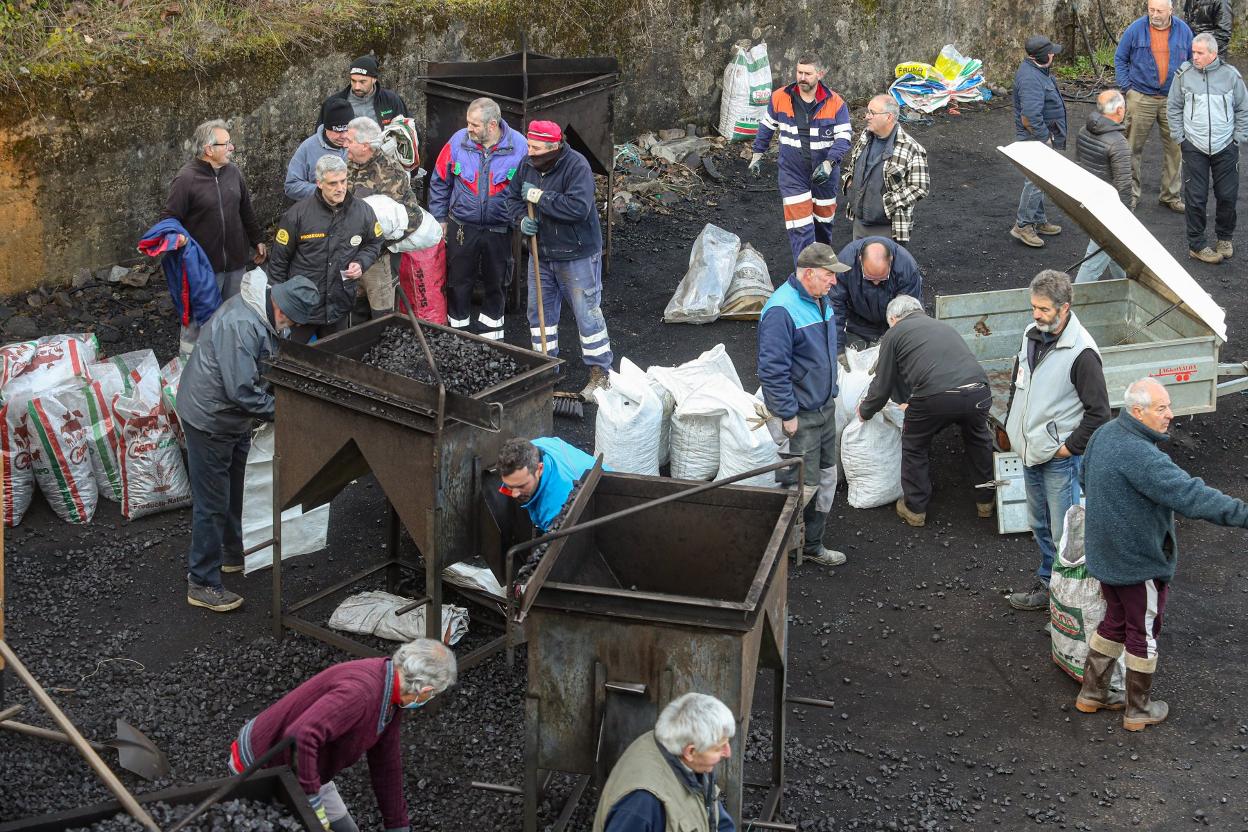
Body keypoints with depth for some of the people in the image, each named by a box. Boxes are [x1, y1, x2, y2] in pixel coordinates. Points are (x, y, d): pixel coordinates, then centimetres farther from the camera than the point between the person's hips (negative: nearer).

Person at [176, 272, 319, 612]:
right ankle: (202, 584, 9)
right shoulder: (240, 326, -34)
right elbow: (242, 391, -33)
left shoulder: (261, 313, -1)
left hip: (232, 418, 10)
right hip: (209, 420, -10)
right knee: (212, 502, -1)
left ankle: (232, 554, 44)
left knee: (233, 491, 25)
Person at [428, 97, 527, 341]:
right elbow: (439, 182, 3)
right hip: (462, 227, 0)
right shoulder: (458, 142, -9)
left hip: (500, 230, 0)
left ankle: (490, 334, 34)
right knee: (458, 282, 9)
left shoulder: (519, 146, -12)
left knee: (495, 284, 16)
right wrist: (440, 219, 4)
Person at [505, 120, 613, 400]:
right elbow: (511, 197, 11)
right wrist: (521, 219, -10)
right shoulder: (526, 165, -1)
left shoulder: (576, 166, -22)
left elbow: (579, 208, -33)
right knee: (540, 311, 14)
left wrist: (540, 197, -28)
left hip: (577, 256, -7)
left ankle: (600, 374, 10)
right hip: (542, 255, 7)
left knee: (587, 314, 0)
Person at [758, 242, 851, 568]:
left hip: (824, 406, 9)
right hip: (801, 413, -9)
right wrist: (788, 415, -22)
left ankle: (811, 544, 29)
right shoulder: (782, 310, -24)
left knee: (827, 475, 16)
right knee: (806, 483, -3)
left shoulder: (820, 300, 6)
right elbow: (772, 369, -25)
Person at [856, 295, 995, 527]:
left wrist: (865, 412, 38)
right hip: (978, 391, 5)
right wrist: (912, 403, 63)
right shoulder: (942, 326, 34)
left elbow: (882, 385, 17)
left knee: (914, 447, 23)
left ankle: (915, 509, 30)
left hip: (936, 396, -5)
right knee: (978, 440, 34)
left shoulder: (895, 333, 17)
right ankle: (985, 501, 42)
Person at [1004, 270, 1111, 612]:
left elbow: (1098, 411, -18)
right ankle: (1048, 584, 36)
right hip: (1030, 453, 8)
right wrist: (1013, 428, 14)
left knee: (1064, 533, -1)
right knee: (1040, 525, 21)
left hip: (1060, 458, -8)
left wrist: (1071, 447, -15)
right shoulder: (1031, 335, 2)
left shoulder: (1081, 352, -22)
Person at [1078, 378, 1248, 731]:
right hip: (1139, 562, -9)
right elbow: (1190, 495, -40)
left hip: (1106, 553, 9)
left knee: (1115, 621, 25)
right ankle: (1139, 710, 23)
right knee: (1144, 633, 9)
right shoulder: (1139, 456, -31)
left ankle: (1092, 692, 35)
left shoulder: (1103, 436, 0)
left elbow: (1087, 480, 19)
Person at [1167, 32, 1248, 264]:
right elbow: (1173, 107, 8)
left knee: (1228, 195, 5)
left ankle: (1224, 238, 28)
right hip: (1194, 148, 0)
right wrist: (1179, 136, 2)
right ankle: (1197, 245, 10)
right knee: (1195, 198, -2)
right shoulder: (1184, 75, -2)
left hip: (1225, 148, 0)